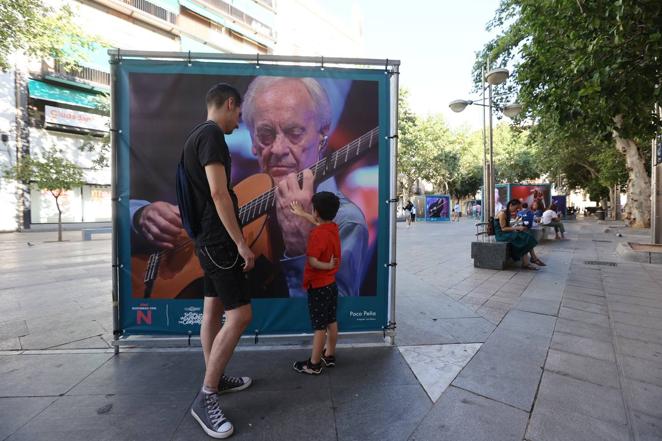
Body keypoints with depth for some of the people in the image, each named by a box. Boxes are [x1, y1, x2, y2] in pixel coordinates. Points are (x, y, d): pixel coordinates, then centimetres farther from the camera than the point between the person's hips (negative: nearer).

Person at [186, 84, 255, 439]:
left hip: (209, 240, 11)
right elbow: (218, 193, -22)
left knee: (213, 310, 15)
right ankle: (205, 397, 6)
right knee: (240, 315, -7)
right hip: (219, 240, -11)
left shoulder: (196, 136, 20)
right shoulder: (212, 134, -12)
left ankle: (216, 378, 30)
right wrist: (242, 243, -19)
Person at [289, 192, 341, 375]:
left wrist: (328, 266, -14)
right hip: (331, 284, 8)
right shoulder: (333, 227, 2)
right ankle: (329, 355, 33)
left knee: (319, 326, 3)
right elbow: (318, 222, 22)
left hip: (318, 287, -8)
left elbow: (312, 261, -28)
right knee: (331, 322, 17)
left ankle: (314, 364, 17)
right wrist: (300, 212, 33)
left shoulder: (317, 234, -22)